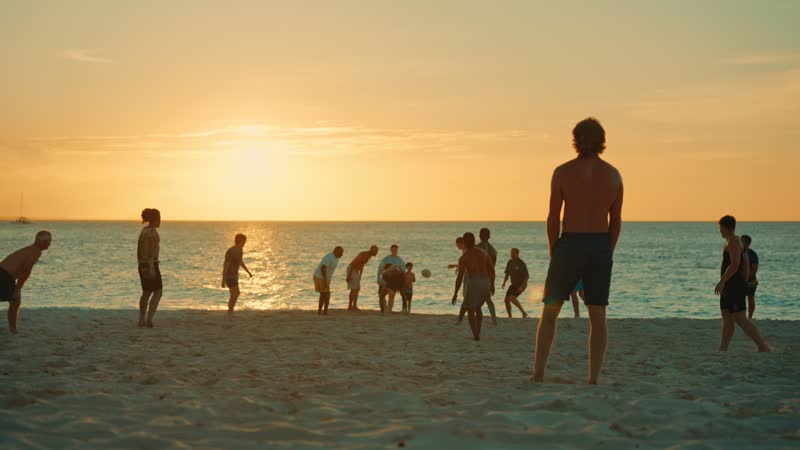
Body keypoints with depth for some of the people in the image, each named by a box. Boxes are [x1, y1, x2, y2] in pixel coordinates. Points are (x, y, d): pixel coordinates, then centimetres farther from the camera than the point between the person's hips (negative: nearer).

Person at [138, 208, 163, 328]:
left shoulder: (143, 231, 13)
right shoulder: (153, 231, -15)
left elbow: (139, 250, 16)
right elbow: (151, 250, -22)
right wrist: (151, 268, -24)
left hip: (143, 265, 9)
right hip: (151, 265, -9)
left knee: (146, 292, 15)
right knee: (157, 292, -2)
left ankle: (141, 320, 15)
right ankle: (149, 319, -12)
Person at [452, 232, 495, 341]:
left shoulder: (463, 258, -3)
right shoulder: (484, 253, 10)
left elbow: (460, 277, -7)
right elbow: (492, 270, 12)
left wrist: (455, 293, 1)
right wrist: (492, 285, 25)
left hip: (474, 284, -5)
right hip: (486, 283, 5)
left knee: (471, 311, 10)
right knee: (478, 307, 26)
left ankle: (476, 335, -4)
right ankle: (478, 331, 15)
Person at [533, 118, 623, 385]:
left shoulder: (562, 172, -5)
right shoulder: (614, 175, 4)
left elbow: (553, 218, -5)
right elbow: (616, 221, 6)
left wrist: (553, 254, 5)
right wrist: (607, 255, 14)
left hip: (569, 245, -2)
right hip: (601, 246, 2)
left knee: (549, 313, 9)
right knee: (598, 318, 6)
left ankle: (538, 374, 2)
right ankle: (594, 379, 0)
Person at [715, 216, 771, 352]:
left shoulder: (733, 242, -14)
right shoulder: (737, 242, 18)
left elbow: (735, 264, -24)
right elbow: (746, 265, 22)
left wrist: (721, 282, -23)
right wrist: (744, 284, 24)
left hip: (734, 288, -11)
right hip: (729, 288, 11)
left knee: (741, 320, -10)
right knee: (727, 321, 7)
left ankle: (763, 347, -8)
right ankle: (722, 351, 7)